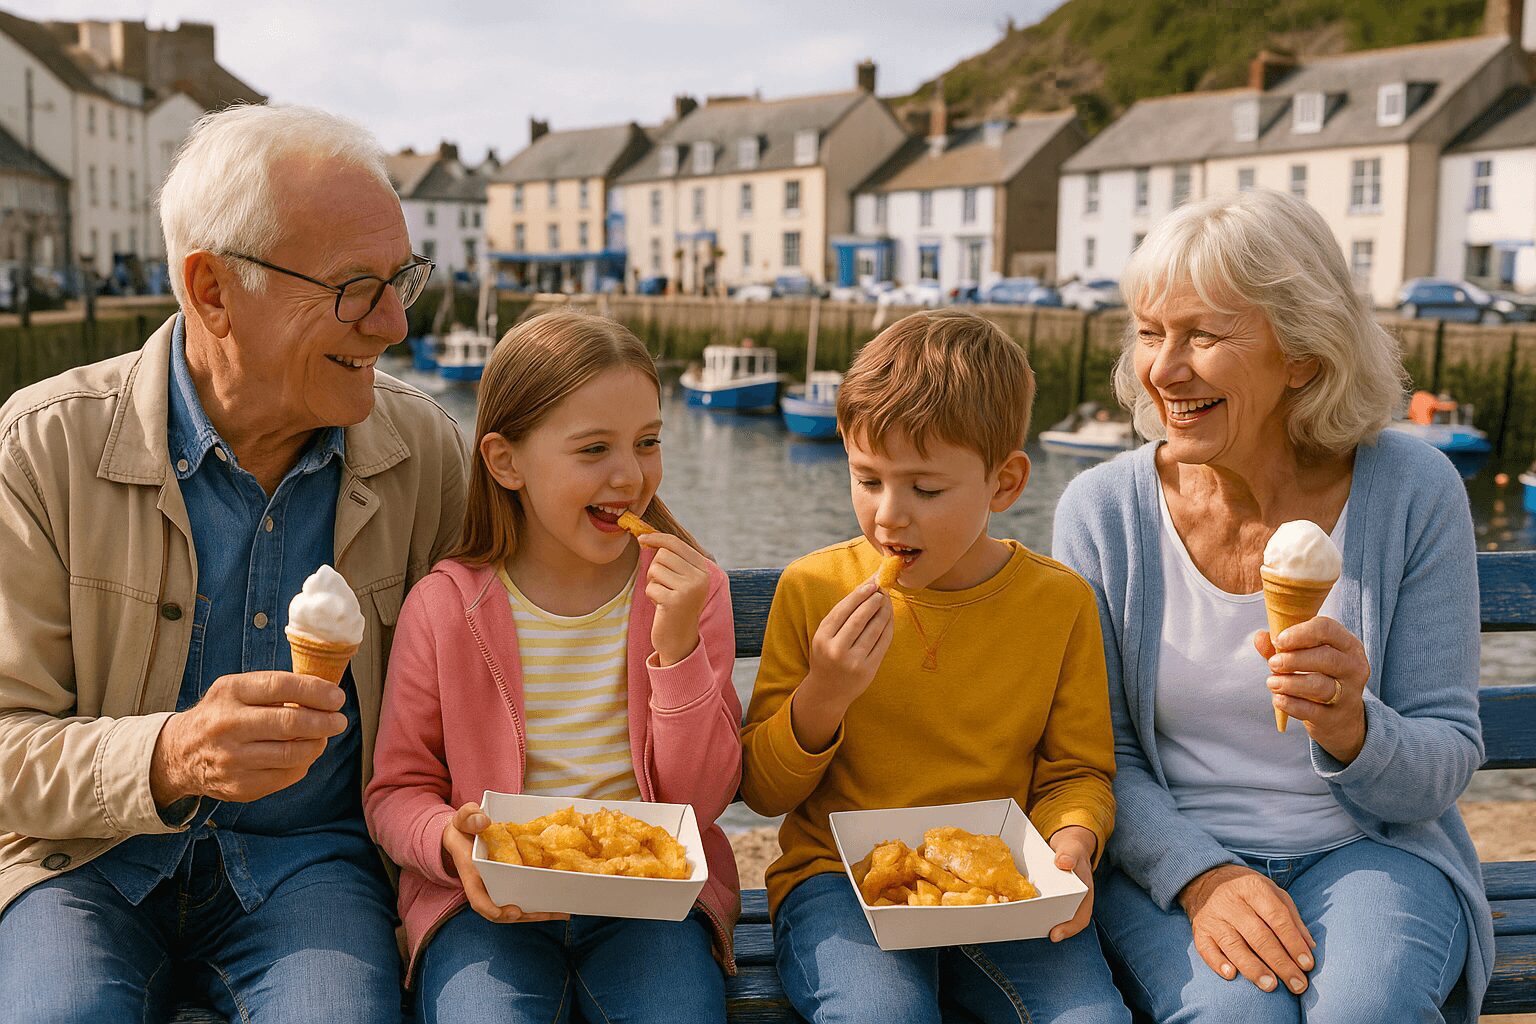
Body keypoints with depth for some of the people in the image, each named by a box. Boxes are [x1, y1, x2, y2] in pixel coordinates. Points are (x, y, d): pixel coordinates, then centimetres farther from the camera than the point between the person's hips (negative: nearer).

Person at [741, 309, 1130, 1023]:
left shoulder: (1059, 603, 0)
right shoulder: (811, 590, -2)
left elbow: (1077, 770, 10)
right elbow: (762, 791, 3)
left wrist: (1072, 842, -13)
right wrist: (823, 696, -16)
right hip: (839, 880, -1)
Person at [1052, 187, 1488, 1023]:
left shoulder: (1412, 491, -7)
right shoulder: (1103, 509, -6)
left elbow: (1446, 768, -3)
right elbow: (1100, 756, -2)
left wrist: (1349, 728, -25)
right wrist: (1201, 877, -19)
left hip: (1367, 850, 1)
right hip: (1168, 854, 0)